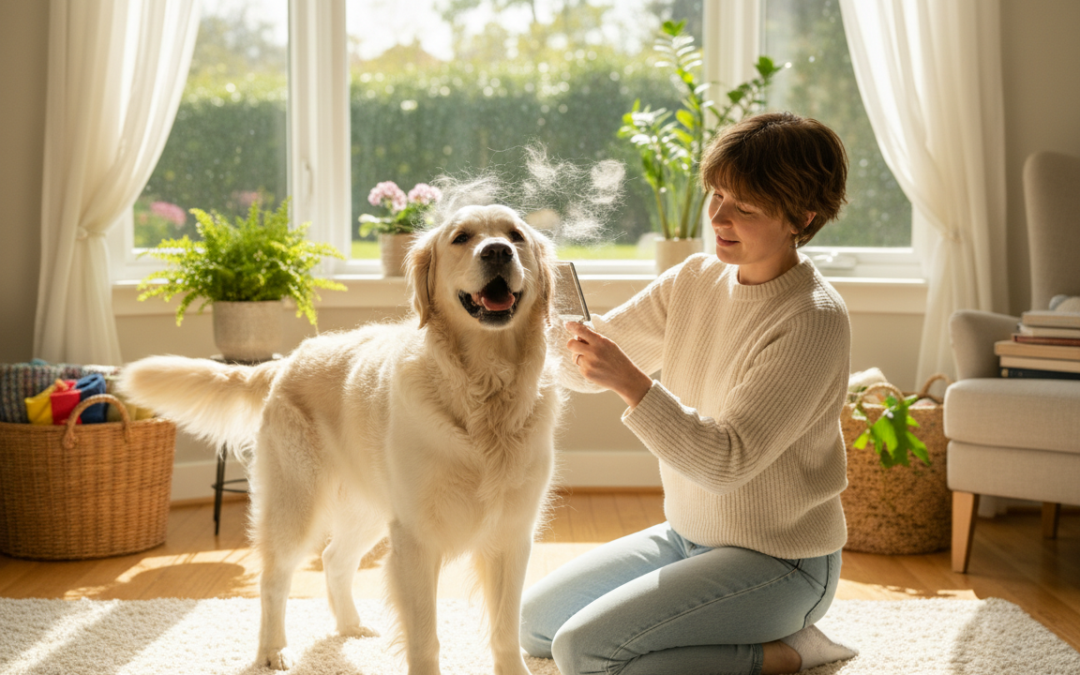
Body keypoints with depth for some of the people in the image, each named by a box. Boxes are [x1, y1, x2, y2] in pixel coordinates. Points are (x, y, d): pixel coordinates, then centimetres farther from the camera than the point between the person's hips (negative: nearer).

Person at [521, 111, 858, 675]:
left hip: (778, 560, -8)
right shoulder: (696, 280, 1)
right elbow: (584, 372, 3)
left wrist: (631, 383, -37)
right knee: (534, 622, 10)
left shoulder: (814, 320, -22)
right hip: (686, 535, 8)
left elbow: (725, 462, -27)